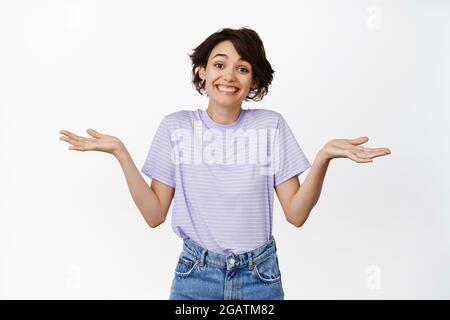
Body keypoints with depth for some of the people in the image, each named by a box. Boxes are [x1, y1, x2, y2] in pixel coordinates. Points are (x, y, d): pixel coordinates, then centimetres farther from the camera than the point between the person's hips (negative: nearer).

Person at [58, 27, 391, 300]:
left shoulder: (271, 125, -4)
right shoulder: (176, 127, -3)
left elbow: (296, 214, -7)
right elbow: (155, 214, -5)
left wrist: (324, 157, -21)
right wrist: (120, 152, -13)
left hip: (260, 276, 0)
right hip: (196, 274, 0)